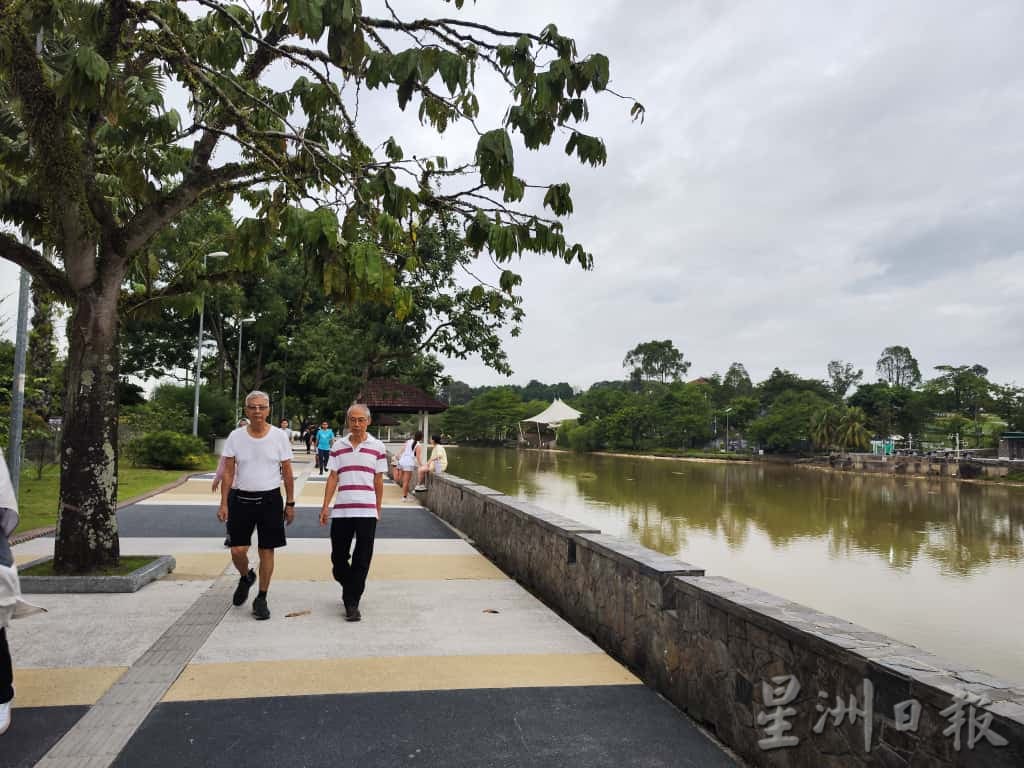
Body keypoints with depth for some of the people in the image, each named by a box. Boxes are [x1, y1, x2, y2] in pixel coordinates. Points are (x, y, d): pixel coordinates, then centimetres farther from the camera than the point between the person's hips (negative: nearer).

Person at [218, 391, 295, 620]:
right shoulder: (235, 437, 0)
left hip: (270, 500, -1)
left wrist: (290, 503, 1)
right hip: (241, 499, 1)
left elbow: (287, 473, 2)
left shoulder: (279, 436, -2)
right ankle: (246, 577, 35)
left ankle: (261, 599, 18)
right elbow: (228, 472, 2)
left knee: (267, 551, 3)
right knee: (238, 551, 1)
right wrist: (223, 503, -4)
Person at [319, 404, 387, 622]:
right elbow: (333, 478, 7)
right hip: (341, 510, 2)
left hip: (367, 511, -2)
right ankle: (350, 592, 34)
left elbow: (378, 481, 7)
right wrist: (325, 506, 2)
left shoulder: (377, 447, 2)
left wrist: (378, 509, 9)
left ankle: (352, 603, 10)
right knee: (338, 556, 10)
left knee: (362, 560, 0)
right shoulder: (338, 446, 7)